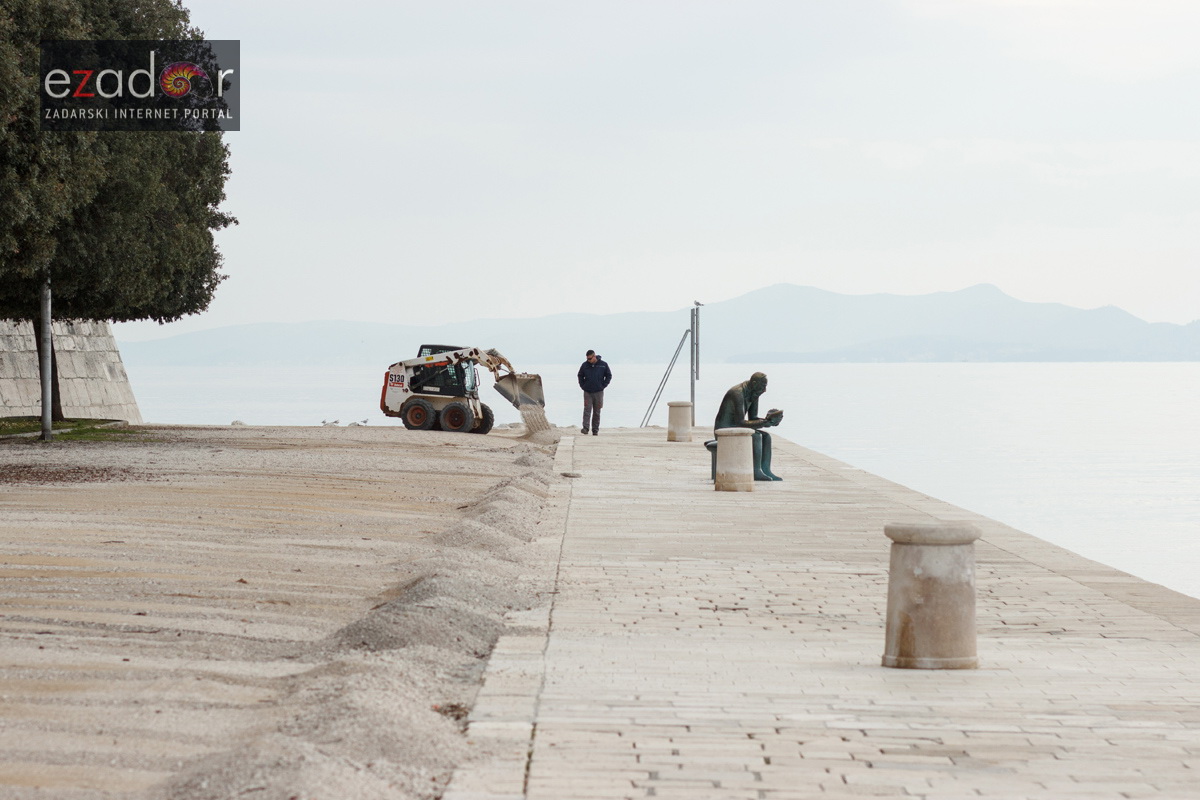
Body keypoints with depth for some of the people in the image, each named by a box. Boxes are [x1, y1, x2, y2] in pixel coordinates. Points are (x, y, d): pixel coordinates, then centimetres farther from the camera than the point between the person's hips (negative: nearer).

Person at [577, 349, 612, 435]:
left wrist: (603, 386, 0)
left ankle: (595, 430, 9)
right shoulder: (584, 365, 1)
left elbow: (609, 376, 8)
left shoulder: (603, 365, -3)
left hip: (598, 392, 0)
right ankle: (585, 428, -16)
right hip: (587, 392, 0)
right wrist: (582, 386, 4)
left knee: (597, 412, 5)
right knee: (587, 410, -10)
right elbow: (580, 376, 15)